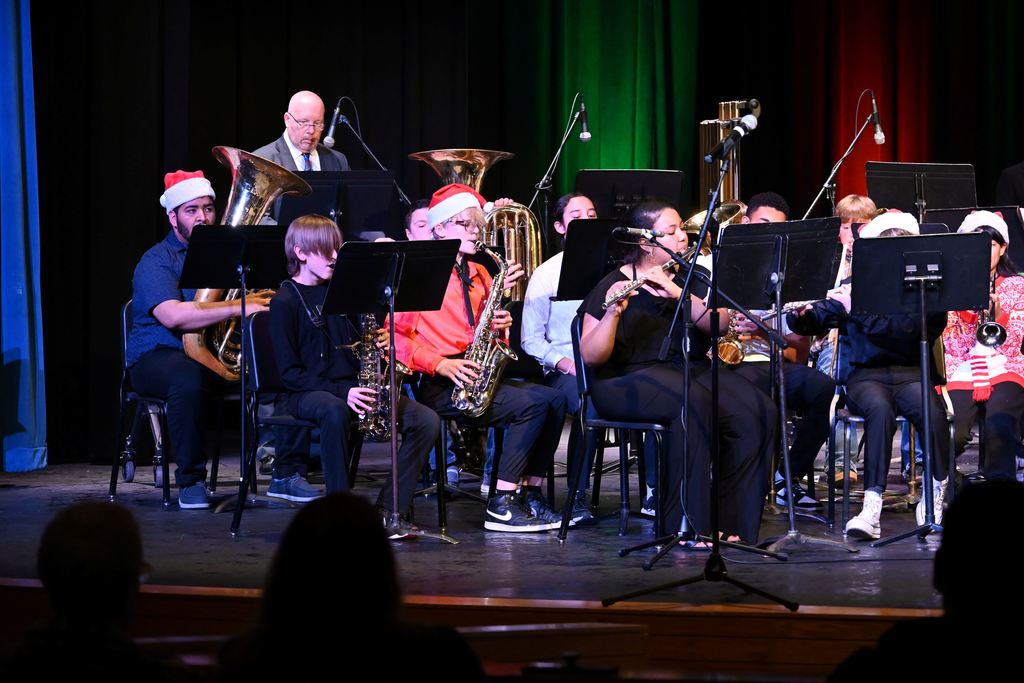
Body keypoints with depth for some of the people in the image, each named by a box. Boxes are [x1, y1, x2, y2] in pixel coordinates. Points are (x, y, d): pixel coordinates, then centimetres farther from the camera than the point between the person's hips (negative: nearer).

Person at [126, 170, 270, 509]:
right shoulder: (156, 261, -3)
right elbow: (172, 316, -21)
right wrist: (237, 308, -25)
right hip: (160, 356, -5)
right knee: (188, 378, -40)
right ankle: (190, 480, -26)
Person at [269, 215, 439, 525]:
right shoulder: (286, 301, -3)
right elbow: (289, 372, -9)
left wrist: (378, 341, -3)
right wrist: (341, 392, -21)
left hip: (350, 388, 6)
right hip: (304, 393, -6)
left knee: (426, 420, -16)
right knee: (335, 411, -43)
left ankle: (388, 510, -16)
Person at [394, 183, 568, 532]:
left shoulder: (479, 274, 20)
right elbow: (397, 333, -10)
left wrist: (499, 326, 0)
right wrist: (441, 365, -19)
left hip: (478, 374, 7)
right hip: (440, 385, -7)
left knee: (553, 399, -13)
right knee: (531, 404, -24)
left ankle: (531, 494, -10)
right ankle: (501, 505, -22)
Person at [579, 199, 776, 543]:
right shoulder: (613, 286, 1)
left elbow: (719, 324, -3)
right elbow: (591, 357, -8)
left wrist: (676, 292, -17)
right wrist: (613, 313, -24)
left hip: (691, 371, 5)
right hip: (628, 382, -5)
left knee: (759, 414, -23)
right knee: (693, 403, -37)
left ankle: (732, 521, -17)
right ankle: (688, 525, -30)